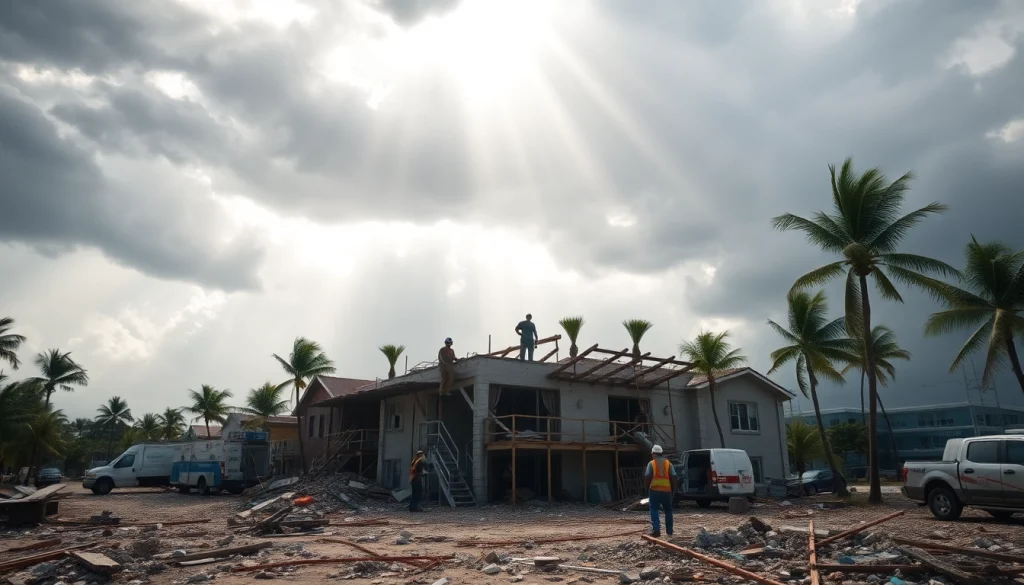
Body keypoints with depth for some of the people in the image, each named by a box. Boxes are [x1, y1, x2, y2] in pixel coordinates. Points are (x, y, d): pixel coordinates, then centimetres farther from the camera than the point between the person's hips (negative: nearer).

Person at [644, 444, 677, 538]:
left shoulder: (651, 464, 1)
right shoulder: (668, 463, 8)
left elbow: (647, 477, -5)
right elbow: (673, 477, 4)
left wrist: (646, 488, 8)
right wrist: (673, 490, 13)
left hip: (654, 490, -2)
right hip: (667, 490, 3)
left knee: (654, 510, 0)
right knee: (668, 511, 16)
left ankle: (656, 529, -16)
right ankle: (669, 531, 21)